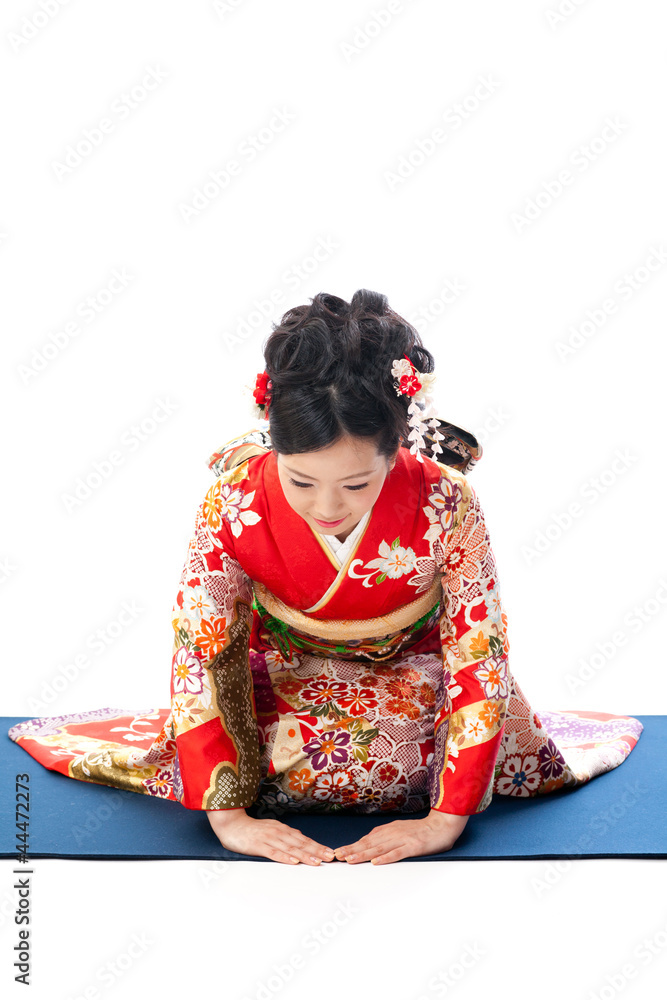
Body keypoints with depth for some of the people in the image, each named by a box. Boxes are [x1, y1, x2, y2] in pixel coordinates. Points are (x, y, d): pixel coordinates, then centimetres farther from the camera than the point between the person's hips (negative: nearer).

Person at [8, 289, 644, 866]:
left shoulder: (445, 503, -33)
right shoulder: (234, 500, -31)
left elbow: (479, 654, -26)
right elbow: (199, 650, -24)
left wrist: (447, 820, -32)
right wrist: (228, 815, -31)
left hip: (413, 662, 0)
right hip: (283, 667, 0)